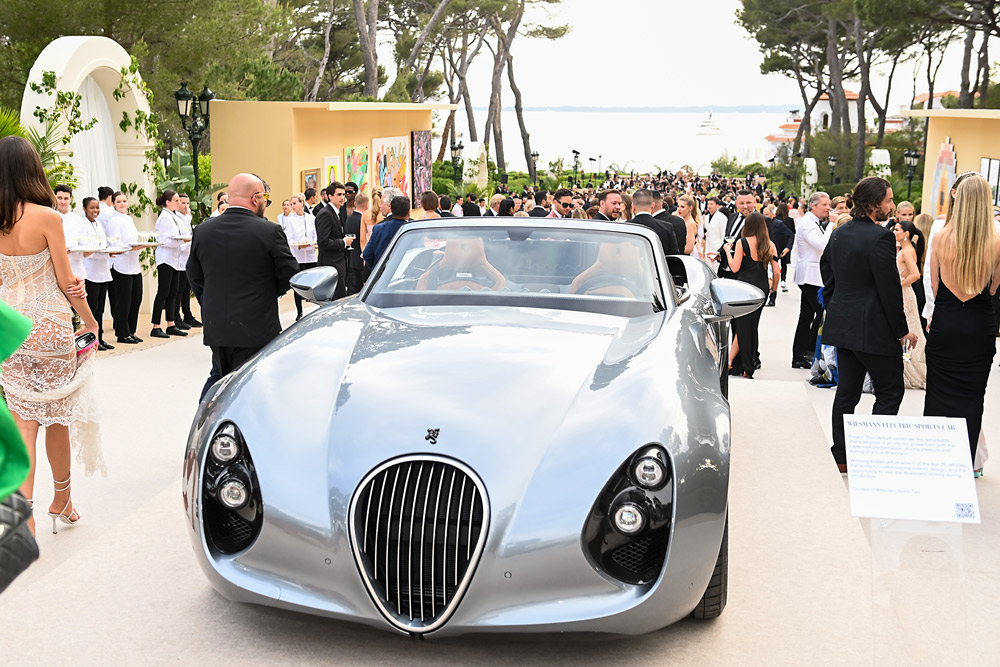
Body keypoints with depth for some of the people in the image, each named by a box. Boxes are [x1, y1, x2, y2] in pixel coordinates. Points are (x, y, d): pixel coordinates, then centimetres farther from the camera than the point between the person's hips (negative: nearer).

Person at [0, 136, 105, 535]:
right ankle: (61, 502, 27)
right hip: (50, 326, -4)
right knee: (56, 415, 11)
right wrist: (90, 321, 4)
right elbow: (66, 282, -9)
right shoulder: (46, 217, -14)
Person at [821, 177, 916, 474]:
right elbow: (889, 288, -17)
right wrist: (902, 330, -8)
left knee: (847, 391, 13)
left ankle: (840, 457, 18)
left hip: (842, 326, 8)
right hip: (875, 330, -8)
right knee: (890, 391, 5)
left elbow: (828, 280, 14)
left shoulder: (838, 234, 7)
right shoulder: (880, 237, -17)